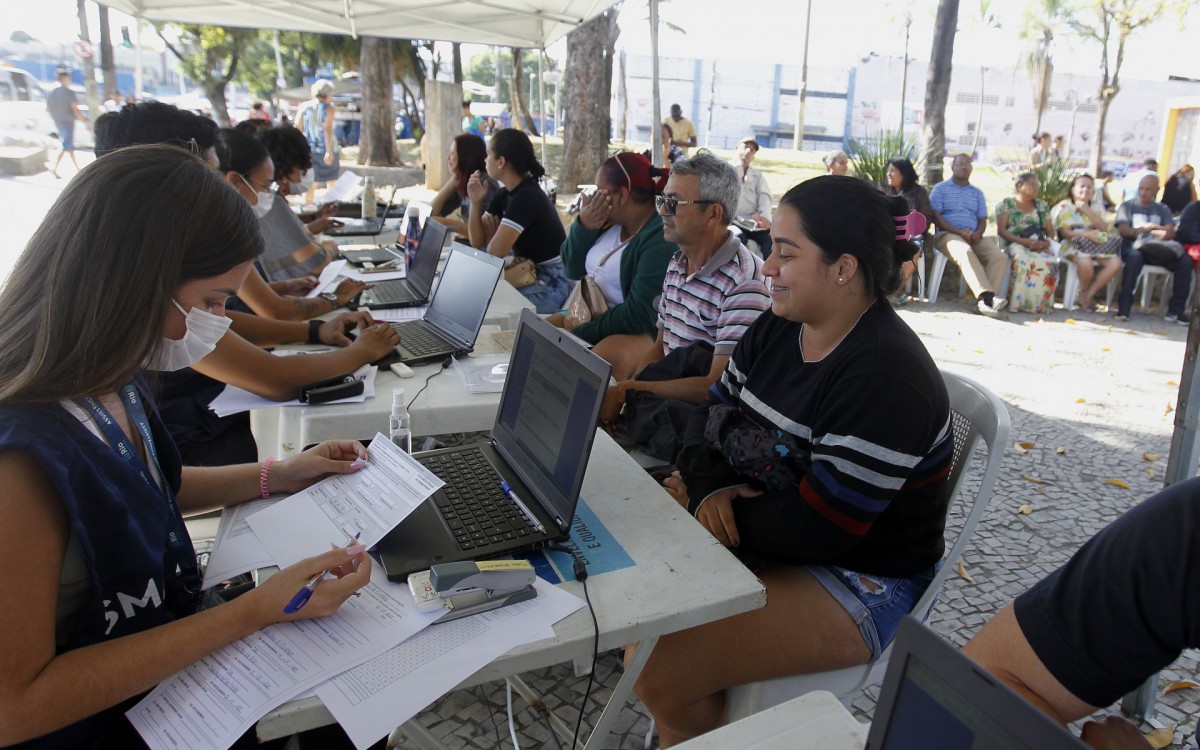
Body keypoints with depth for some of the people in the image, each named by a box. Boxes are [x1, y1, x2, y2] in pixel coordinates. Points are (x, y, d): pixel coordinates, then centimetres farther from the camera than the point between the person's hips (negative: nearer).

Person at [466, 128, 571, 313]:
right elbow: (477, 242, 6)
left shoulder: (526, 197, -22)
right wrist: (475, 201, -6)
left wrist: (492, 236, -2)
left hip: (551, 284, -9)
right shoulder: (504, 195, 7)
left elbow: (495, 251, -25)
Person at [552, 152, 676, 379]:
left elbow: (638, 315, -23)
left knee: (606, 358, -38)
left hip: (641, 333, -8)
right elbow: (572, 270, 10)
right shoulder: (610, 220, 5)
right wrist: (583, 226, -7)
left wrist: (579, 332, -17)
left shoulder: (661, 240, -18)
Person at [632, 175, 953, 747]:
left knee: (661, 671, -22)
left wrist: (710, 504, -14)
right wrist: (710, 487, -15)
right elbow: (713, 413, 6)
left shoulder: (886, 379, -25)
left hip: (859, 579, -8)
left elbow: (816, 531, -26)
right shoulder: (778, 327, 1)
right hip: (755, 530, 9)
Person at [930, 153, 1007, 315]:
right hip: (948, 234, -5)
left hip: (974, 237, 5)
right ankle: (987, 296, -50)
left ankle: (983, 301, -33)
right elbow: (936, 217, -1)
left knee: (999, 256, -24)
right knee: (965, 251, -38)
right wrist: (959, 232, -14)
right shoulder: (940, 189, 11)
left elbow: (983, 220, 19)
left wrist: (978, 233, -7)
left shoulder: (977, 193, 25)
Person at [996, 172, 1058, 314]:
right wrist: (1023, 241, -15)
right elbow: (1001, 230, -1)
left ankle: (1043, 303, -26)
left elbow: (1051, 231, 20)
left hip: (1040, 246, 4)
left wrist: (1046, 242, -5)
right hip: (1015, 244, -4)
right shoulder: (1006, 204, 11)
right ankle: (1019, 302, -35)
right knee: (1023, 260, -41)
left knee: (1051, 262, -33)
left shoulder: (1042, 205, 24)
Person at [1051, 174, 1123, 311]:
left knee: (1115, 263, -24)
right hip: (1073, 245, -5)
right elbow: (1065, 232, -7)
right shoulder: (1064, 206, 5)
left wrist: (1087, 211, -2)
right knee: (1086, 263, -39)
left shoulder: (1096, 207, 20)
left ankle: (1089, 295, -15)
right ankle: (1084, 293, -8)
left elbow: (1104, 228, 6)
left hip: (1096, 246, 5)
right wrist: (1087, 234, -23)